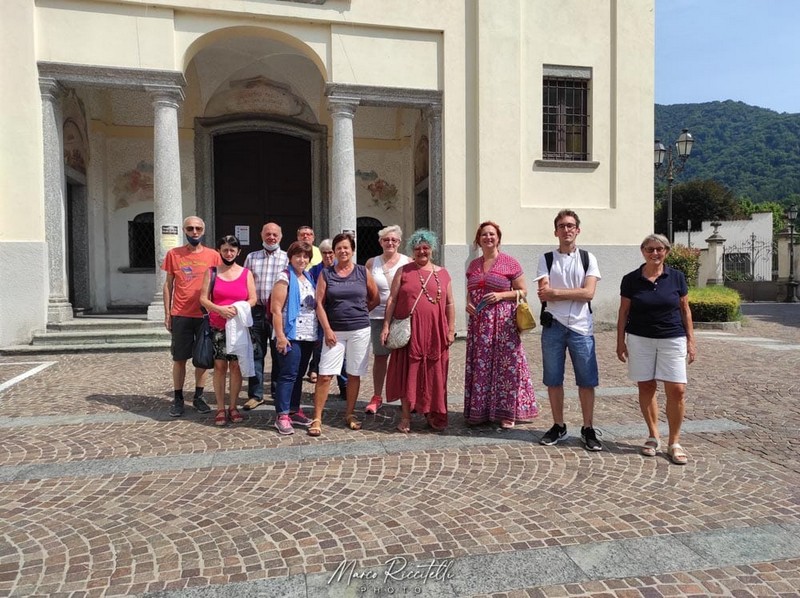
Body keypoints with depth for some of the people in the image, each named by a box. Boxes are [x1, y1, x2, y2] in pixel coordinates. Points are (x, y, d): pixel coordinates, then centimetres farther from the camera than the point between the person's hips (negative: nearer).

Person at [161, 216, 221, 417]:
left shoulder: (213, 255, 2)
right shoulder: (173, 254, 3)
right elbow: (168, 284, 6)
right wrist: (167, 313, 2)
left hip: (205, 315, 0)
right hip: (180, 315, 0)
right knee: (179, 359, 6)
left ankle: (198, 397, 21)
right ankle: (178, 399, 17)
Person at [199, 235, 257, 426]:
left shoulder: (246, 273, 6)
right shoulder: (212, 272, 6)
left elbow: (253, 299, 2)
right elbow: (203, 299, 0)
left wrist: (238, 308, -17)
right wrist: (220, 309, -17)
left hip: (238, 326, 0)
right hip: (217, 326, 0)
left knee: (235, 365, 2)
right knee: (219, 366, 1)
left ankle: (233, 407, 13)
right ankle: (220, 408, 8)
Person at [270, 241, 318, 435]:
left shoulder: (309, 277, 15)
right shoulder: (285, 278, -6)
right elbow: (276, 309, -13)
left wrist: (318, 332, 14)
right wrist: (280, 336, -19)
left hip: (308, 335, 7)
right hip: (291, 335, -7)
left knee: (299, 375, 12)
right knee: (288, 375, -7)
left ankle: (294, 411, 21)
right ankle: (282, 416, -1)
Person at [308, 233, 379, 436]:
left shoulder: (363, 272, 4)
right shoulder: (326, 274, 3)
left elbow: (375, 298, 12)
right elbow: (319, 303, -2)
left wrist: (358, 312, 7)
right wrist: (327, 329, -9)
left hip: (360, 330, 1)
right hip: (334, 331, -1)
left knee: (354, 374, 8)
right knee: (325, 375, -5)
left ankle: (349, 414, 23)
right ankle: (317, 418, 4)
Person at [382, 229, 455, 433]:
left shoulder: (442, 274, 10)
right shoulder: (403, 271, 5)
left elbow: (450, 304, 11)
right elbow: (392, 300, 2)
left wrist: (451, 329, 4)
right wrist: (386, 325, -5)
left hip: (435, 332, 2)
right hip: (409, 331, -1)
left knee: (434, 373, 8)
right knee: (408, 371, 3)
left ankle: (433, 414, 21)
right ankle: (405, 416, 13)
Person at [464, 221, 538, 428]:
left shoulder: (510, 263, -2)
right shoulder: (473, 265, 13)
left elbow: (522, 291, -1)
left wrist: (501, 295, -15)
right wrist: (468, 303, 1)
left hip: (503, 322, -4)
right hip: (479, 323, 5)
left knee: (505, 365, -2)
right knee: (479, 366, 6)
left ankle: (507, 412, 10)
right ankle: (480, 411, 17)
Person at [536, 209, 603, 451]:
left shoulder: (588, 258, 5)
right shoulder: (546, 259, 5)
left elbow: (589, 293, -9)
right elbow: (543, 295, -7)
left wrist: (555, 292, -12)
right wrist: (575, 293, -12)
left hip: (581, 327, 0)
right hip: (553, 325, 1)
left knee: (587, 381, 2)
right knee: (553, 380, 7)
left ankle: (588, 429, 15)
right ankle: (558, 426, 21)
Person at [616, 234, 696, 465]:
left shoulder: (677, 277, 2)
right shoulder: (631, 279, 0)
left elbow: (685, 310, 7)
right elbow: (623, 312, 5)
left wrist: (691, 340, 4)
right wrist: (620, 341, 2)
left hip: (672, 339, 0)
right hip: (640, 339, 0)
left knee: (677, 390, -5)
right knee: (646, 387, 6)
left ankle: (674, 443, 8)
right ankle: (653, 437, 21)